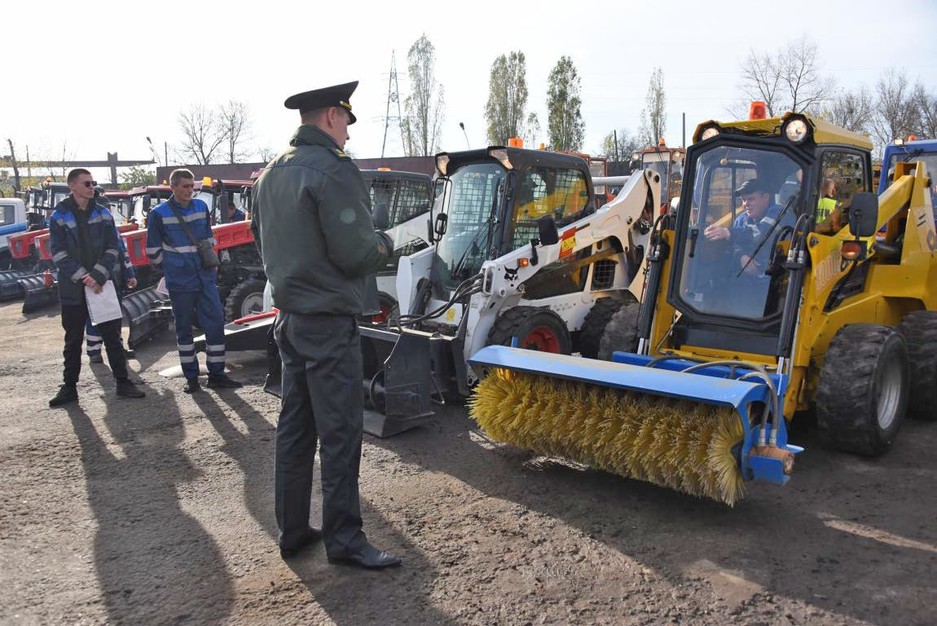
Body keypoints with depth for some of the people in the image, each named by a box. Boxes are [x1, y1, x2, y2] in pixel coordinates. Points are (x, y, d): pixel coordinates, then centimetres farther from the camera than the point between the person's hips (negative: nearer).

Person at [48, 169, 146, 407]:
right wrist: (82, 277, -16)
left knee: (113, 337, 3)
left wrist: (98, 276, -12)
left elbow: (112, 249, 1)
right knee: (73, 340, 8)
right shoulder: (60, 216, 0)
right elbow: (59, 254, -6)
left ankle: (123, 382, 11)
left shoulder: (103, 214, 6)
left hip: (102, 286, 1)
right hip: (73, 290, -1)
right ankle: (69, 387, 18)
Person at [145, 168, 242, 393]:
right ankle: (191, 378, 15)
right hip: (179, 282, -4)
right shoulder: (159, 214, -6)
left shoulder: (201, 207, 8)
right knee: (184, 329, 6)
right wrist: (168, 269, 8)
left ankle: (216, 374, 9)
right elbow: (153, 249, 0)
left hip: (205, 277, 4)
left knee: (216, 323, 0)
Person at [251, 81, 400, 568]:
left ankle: (292, 529, 24)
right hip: (329, 321, -9)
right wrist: (385, 245, -1)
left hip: (290, 317, 9)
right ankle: (344, 539, 8)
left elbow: (262, 237, 21)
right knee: (340, 432, -1)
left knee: (294, 426, 14)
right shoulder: (333, 171, -16)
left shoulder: (270, 174, 12)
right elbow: (355, 252, -20)